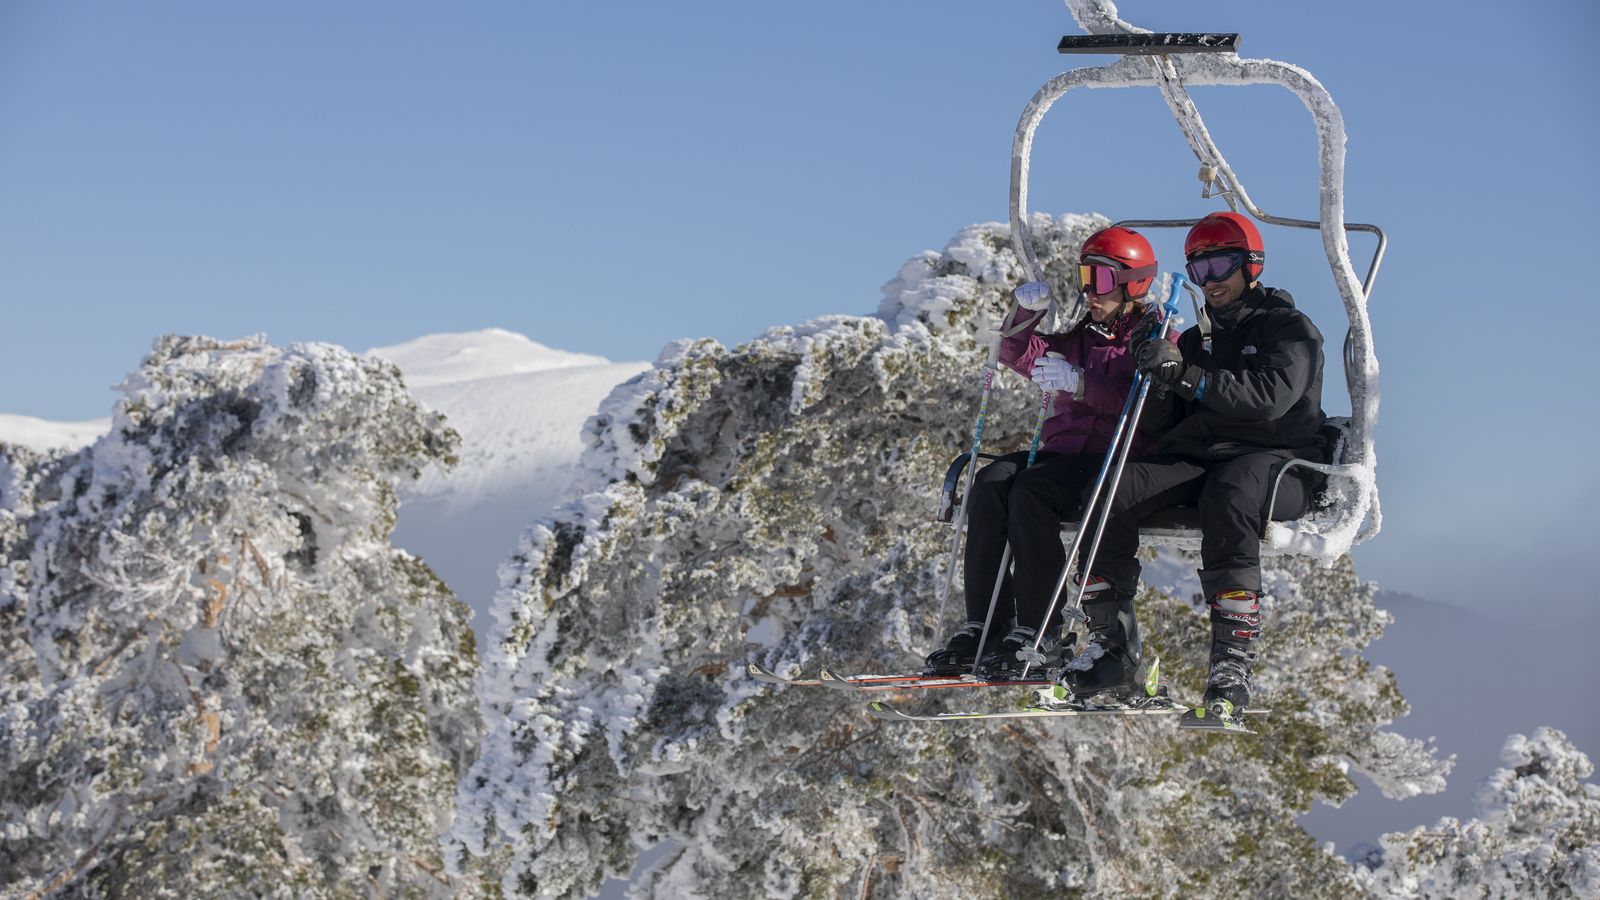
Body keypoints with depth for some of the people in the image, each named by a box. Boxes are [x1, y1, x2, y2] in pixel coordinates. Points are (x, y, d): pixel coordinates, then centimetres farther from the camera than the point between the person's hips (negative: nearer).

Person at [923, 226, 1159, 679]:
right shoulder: (1081, 339, 24)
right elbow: (1019, 355, 14)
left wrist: (1080, 383, -26)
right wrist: (1026, 313, -4)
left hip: (1114, 457, -7)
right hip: (1062, 450, 7)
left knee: (1032, 489, -32)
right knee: (991, 482, -21)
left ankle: (1038, 633, -32)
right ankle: (983, 626, -26)